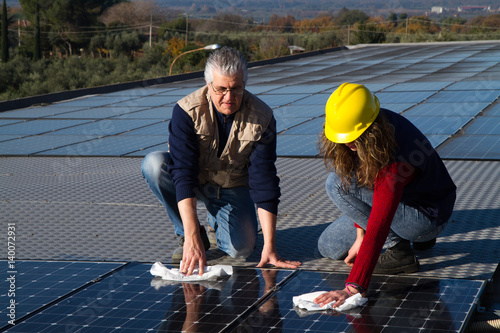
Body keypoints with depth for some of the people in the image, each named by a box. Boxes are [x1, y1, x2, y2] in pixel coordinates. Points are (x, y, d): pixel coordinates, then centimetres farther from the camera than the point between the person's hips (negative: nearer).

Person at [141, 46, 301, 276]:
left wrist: (269, 246, -28)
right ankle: (186, 235, -10)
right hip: (195, 181, 0)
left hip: (233, 187, 1)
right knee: (154, 164, -31)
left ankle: (216, 219, 15)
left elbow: (264, 181, -21)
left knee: (241, 248, -22)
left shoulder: (261, 118, -21)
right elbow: (183, 172, -34)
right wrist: (192, 237, -45)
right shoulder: (187, 111, -26)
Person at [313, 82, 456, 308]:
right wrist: (360, 234, -3)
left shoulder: (393, 164, -38)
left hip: (428, 218, -8)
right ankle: (418, 237, 16)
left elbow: (378, 227, -45)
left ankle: (397, 249, -13)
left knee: (338, 185, -21)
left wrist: (353, 288, -50)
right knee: (329, 248, 11)